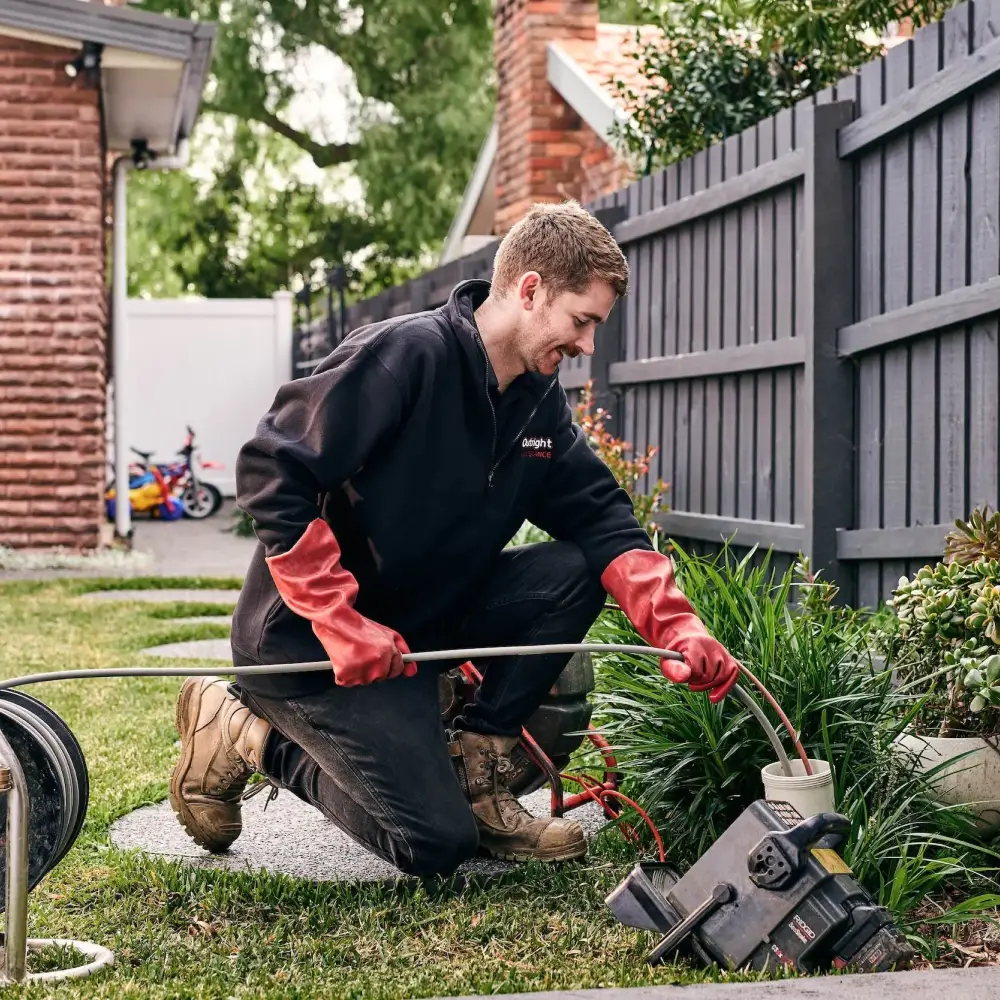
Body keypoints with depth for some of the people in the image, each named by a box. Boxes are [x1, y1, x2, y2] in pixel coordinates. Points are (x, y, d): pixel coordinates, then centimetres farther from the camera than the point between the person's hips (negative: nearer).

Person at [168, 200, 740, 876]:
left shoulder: (540, 401, 4)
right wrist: (343, 623, -27)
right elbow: (270, 474, -25)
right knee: (437, 844, -13)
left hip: (418, 623, 8)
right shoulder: (406, 355, -22)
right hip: (306, 641, -8)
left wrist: (675, 625, -15)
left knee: (575, 571, -11)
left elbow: (603, 518, 2)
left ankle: (471, 774, -1)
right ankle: (246, 733, 4)